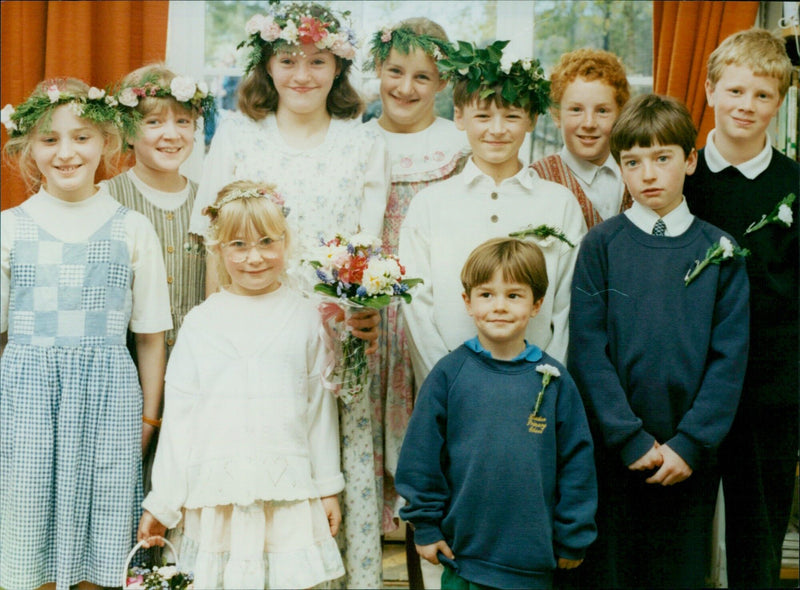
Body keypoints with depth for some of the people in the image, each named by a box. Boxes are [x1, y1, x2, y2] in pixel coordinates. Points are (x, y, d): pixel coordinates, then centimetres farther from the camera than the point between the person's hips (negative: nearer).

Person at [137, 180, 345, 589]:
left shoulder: (304, 317, 5)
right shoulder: (201, 322, 3)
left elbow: (320, 405, 9)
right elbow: (178, 414, 5)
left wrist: (328, 488, 11)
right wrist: (161, 502, 5)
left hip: (289, 494, 0)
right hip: (215, 495, 0)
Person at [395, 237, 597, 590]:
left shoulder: (555, 381, -1)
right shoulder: (449, 374, -4)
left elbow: (576, 462, 3)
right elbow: (421, 455, 0)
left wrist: (572, 540, 5)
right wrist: (425, 527, 1)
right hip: (462, 552, -1)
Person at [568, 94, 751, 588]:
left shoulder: (720, 252, 2)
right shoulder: (602, 245, -1)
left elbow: (730, 357, -2)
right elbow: (587, 349, -6)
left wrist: (690, 443, -11)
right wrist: (631, 439, -13)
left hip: (689, 456, 1)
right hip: (611, 449, -1)